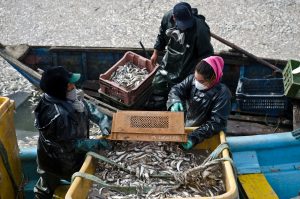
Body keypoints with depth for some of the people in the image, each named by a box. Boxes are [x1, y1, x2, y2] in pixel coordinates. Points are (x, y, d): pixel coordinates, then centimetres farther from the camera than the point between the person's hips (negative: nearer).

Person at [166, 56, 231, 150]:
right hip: (183, 127, 4)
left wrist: (195, 137, -32)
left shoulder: (222, 93, -19)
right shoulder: (192, 79, -5)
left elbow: (217, 122, -22)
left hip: (204, 135, -4)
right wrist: (175, 101, -32)